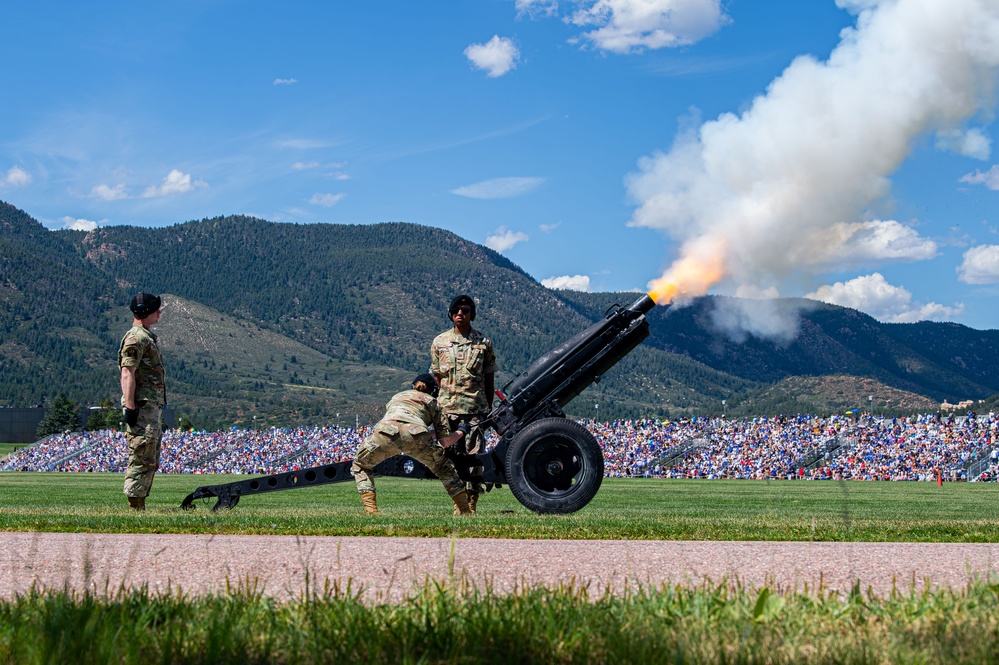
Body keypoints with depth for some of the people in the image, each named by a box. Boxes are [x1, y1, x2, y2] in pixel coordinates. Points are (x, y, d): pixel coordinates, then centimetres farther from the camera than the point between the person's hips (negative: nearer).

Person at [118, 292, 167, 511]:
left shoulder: (147, 337, 21)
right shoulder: (136, 338, -11)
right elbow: (127, 374, -19)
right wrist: (130, 407, -24)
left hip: (153, 408, 11)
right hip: (142, 408, -11)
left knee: (151, 462, 12)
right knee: (142, 460, -10)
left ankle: (140, 506, 16)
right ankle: (134, 507, -9)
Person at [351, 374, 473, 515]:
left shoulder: (397, 396, 41)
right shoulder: (432, 402, 32)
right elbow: (445, 441, 23)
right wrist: (461, 431, 44)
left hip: (385, 431, 1)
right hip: (415, 433, -1)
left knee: (360, 466, 27)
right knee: (444, 469, 24)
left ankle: (371, 510, 11)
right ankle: (465, 511, 19)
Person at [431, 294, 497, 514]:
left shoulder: (484, 343, 5)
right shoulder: (439, 342, 8)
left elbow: (490, 380, 10)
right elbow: (437, 378, 12)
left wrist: (488, 409, 8)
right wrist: (438, 406, 6)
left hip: (476, 407, -1)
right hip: (448, 407, 1)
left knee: (474, 456, -3)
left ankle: (471, 503, 3)